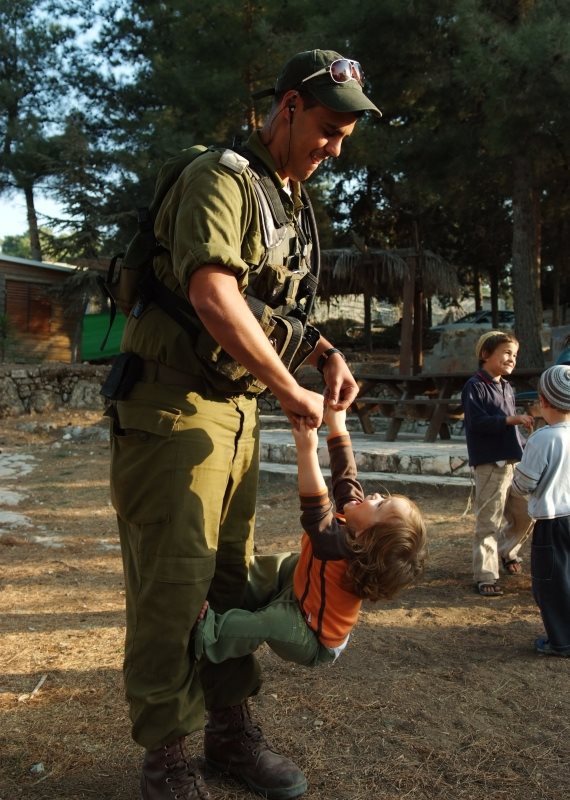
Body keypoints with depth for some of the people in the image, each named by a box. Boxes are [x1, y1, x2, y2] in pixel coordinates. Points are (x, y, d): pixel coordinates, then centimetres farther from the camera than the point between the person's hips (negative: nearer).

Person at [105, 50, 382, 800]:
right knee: (172, 582, -4)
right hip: (174, 403, -9)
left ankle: (231, 727, 25)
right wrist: (292, 391, -19)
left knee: (232, 572, 12)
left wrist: (327, 355, 4)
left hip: (236, 406, 9)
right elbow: (212, 295, -26)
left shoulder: (291, 204, 16)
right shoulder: (222, 176, -12)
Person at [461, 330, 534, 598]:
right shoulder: (475, 386, -9)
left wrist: (525, 450, 13)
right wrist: (512, 419, -25)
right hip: (490, 463, -8)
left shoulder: (507, 387, 16)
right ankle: (485, 576, 4)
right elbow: (477, 422, -20)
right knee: (489, 521, -4)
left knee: (526, 513, 13)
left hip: (515, 461, 8)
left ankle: (507, 550, 38)